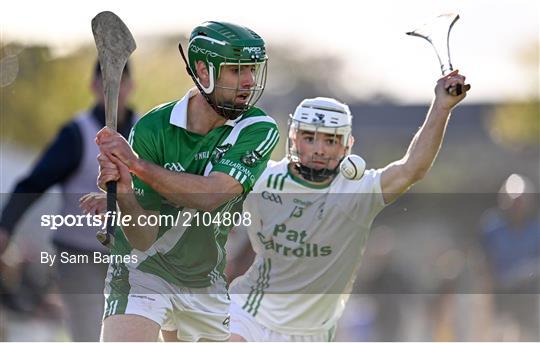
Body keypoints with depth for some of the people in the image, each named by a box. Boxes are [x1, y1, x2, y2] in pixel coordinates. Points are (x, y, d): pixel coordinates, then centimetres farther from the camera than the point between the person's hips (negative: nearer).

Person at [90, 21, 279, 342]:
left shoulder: (259, 130, -13)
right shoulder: (153, 129, -17)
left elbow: (210, 196, -29)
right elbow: (144, 238, -19)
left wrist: (138, 164, -35)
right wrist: (124, 193, -40)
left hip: (206, 281, 4)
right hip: (144, 270, -3)